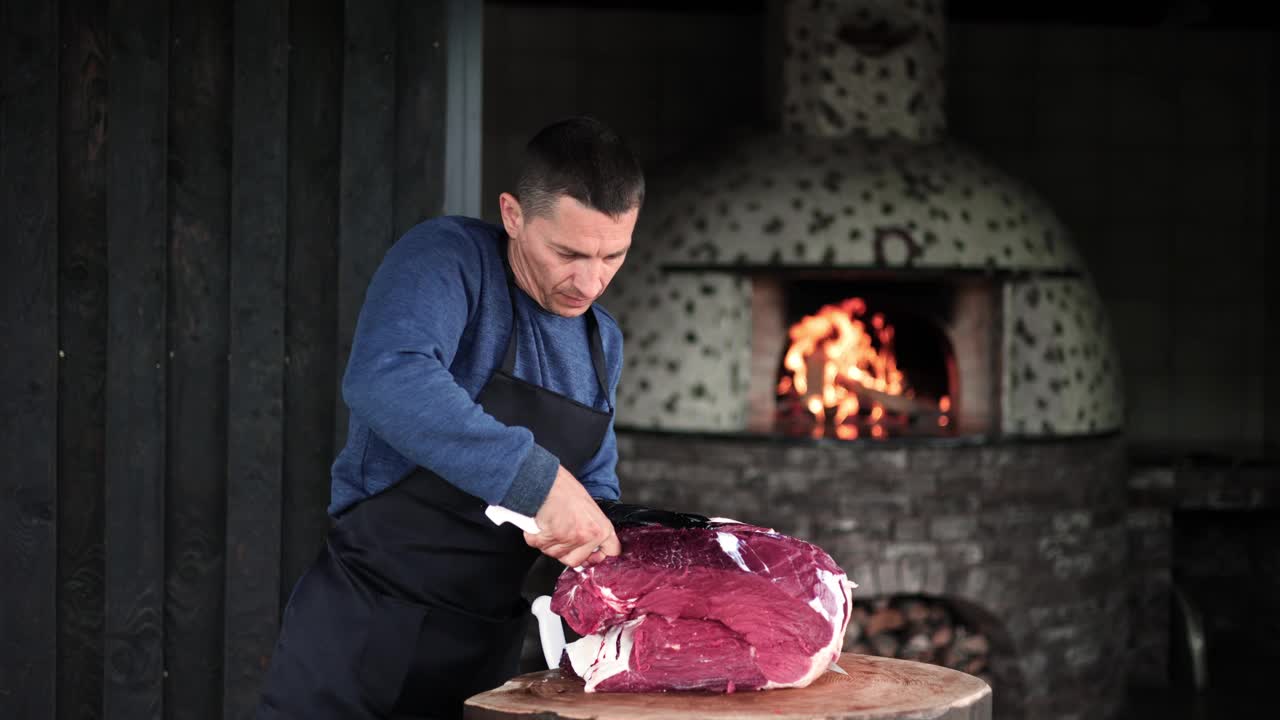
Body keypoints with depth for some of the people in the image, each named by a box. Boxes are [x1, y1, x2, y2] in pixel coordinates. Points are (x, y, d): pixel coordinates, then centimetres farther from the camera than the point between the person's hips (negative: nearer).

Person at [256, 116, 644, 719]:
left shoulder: (602, 342, 8)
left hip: (486, 648, 6)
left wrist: (598, 533, -5)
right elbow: (385, 380, -34)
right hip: (363, 628, -6)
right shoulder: (448, 259, -14)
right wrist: (538, 482, -38)